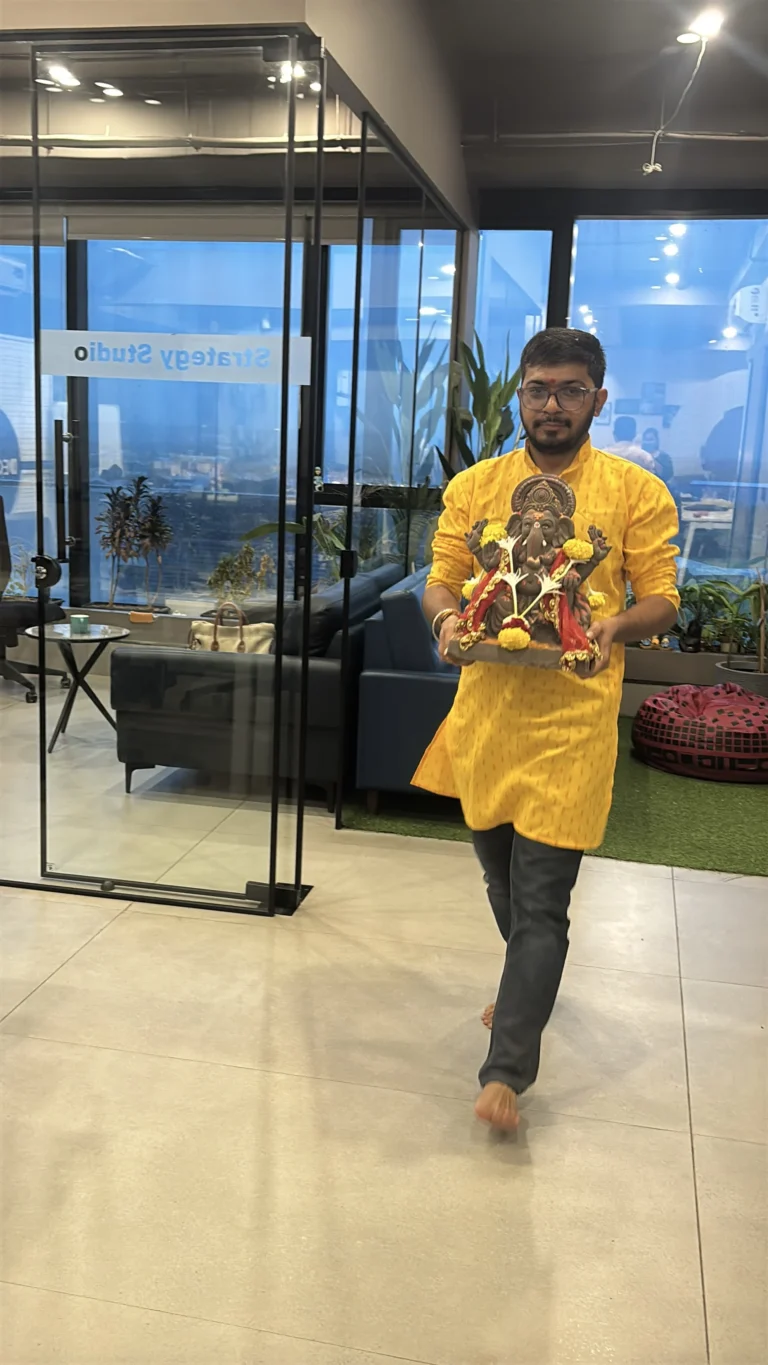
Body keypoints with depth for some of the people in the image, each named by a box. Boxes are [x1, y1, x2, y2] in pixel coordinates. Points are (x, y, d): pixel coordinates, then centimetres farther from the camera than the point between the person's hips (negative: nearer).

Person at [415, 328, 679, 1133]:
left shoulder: (636, 492, -1)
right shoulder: (474, 487, 7)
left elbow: (662, 598, 0)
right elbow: (441, 578, 8)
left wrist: (618, 625, -21)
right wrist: (446, 618, -15)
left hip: (572, 718, -4)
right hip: (485, 710, 4)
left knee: (540, 901, -3)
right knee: (503, 877, 20)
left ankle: (507, 1070, 6)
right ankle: (529, 990, 47)